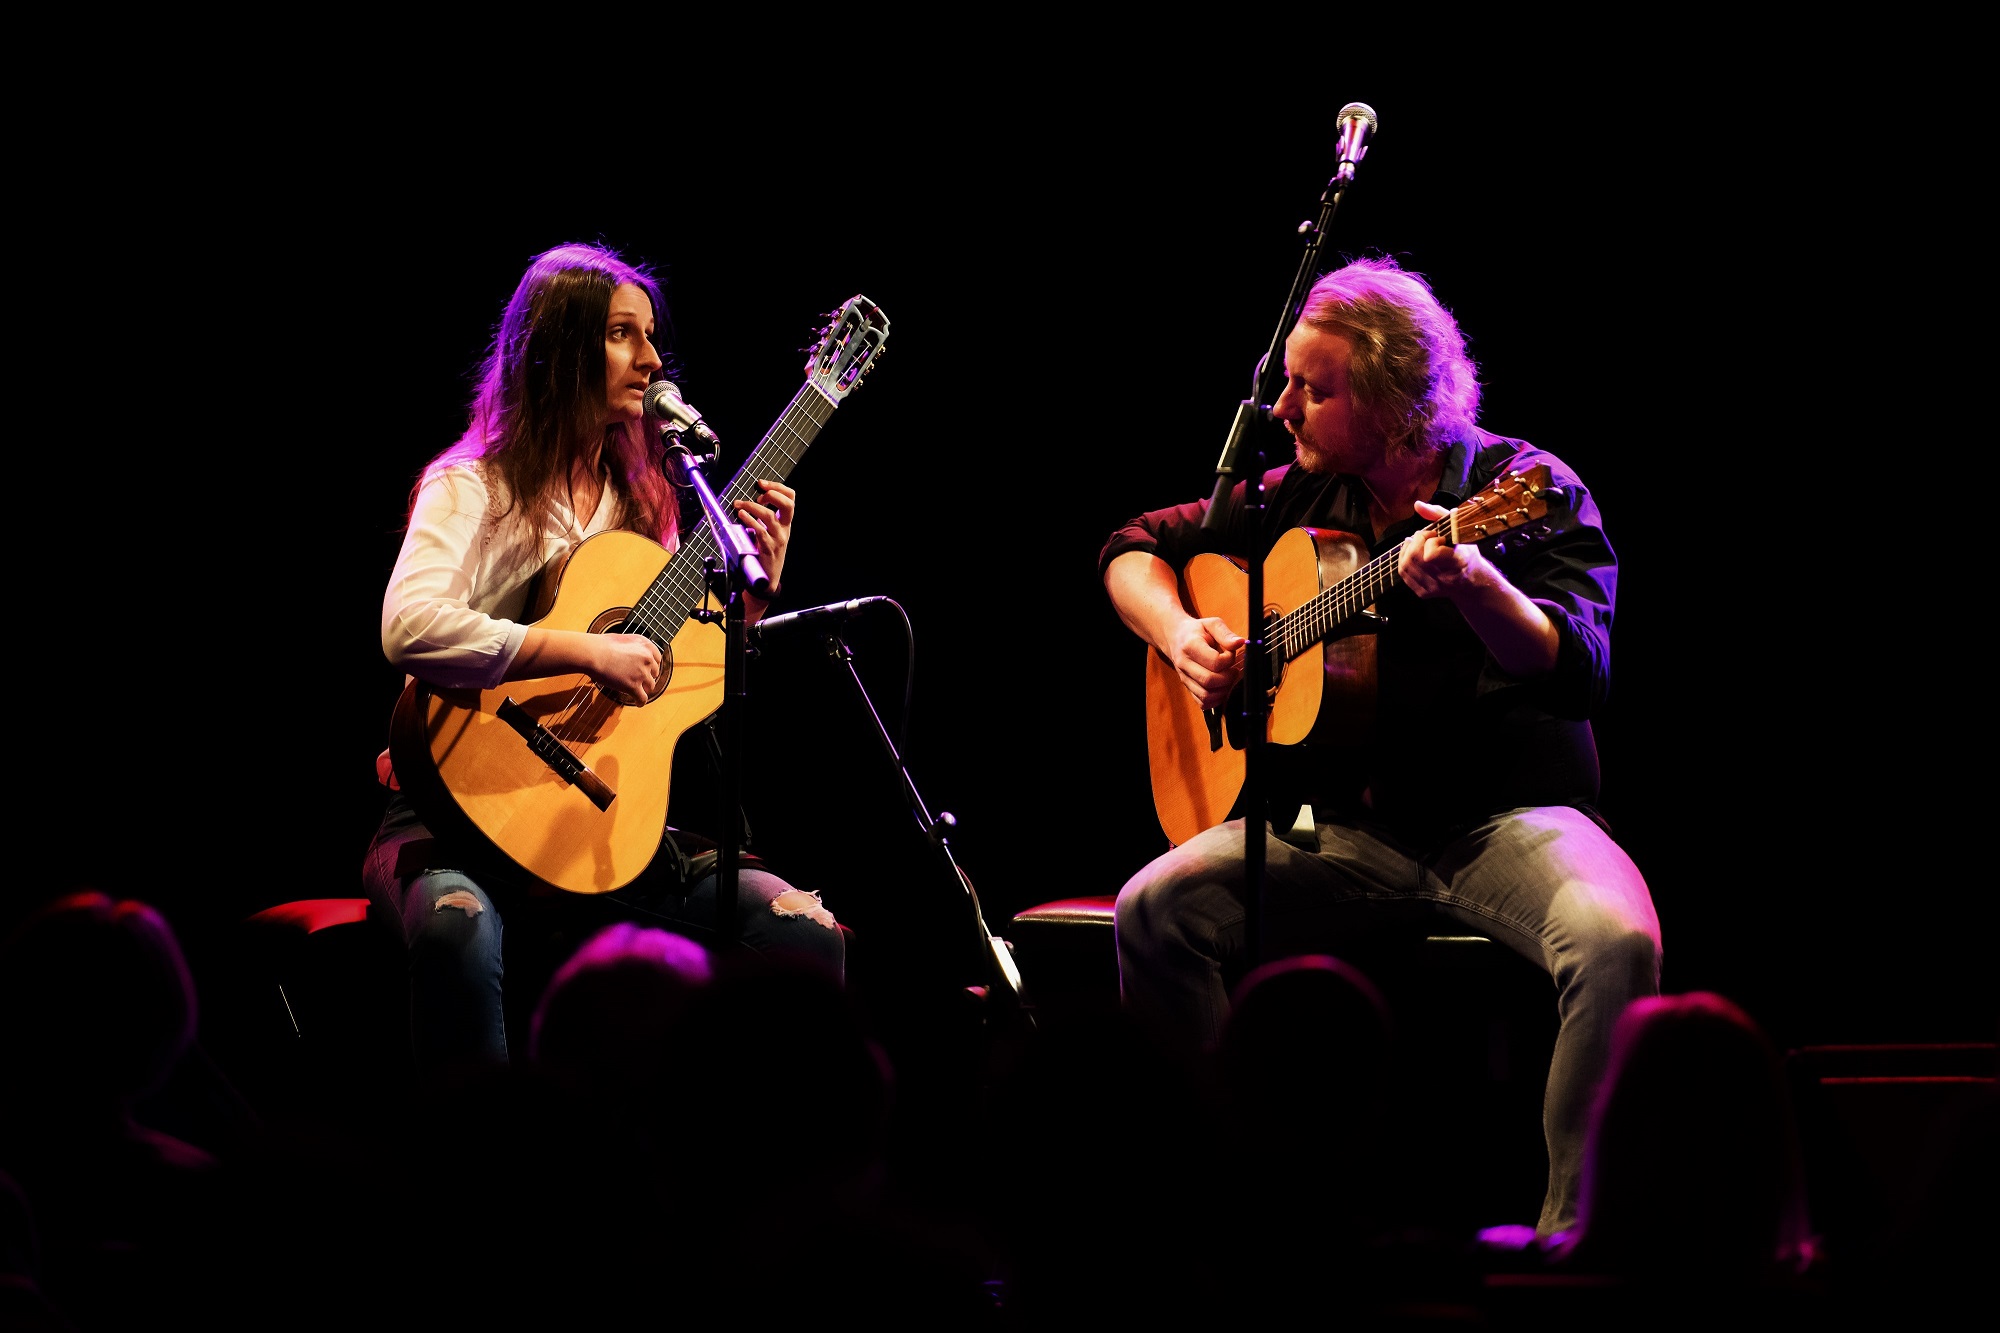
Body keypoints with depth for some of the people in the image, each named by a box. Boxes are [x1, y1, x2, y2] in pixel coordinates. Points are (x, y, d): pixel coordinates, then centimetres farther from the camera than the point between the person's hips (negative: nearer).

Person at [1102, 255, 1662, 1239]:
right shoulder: (1300, 496, 10)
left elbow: (1577, 674, -20)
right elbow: (1135, 548, 22)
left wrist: (1473, 585, -39)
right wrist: (1179, 633, 0)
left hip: (1506, 814, -4)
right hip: (1342, 824, 4)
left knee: (1615, 938, -35)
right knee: (1155, 909, -20)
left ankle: (1572, 1233, -24)